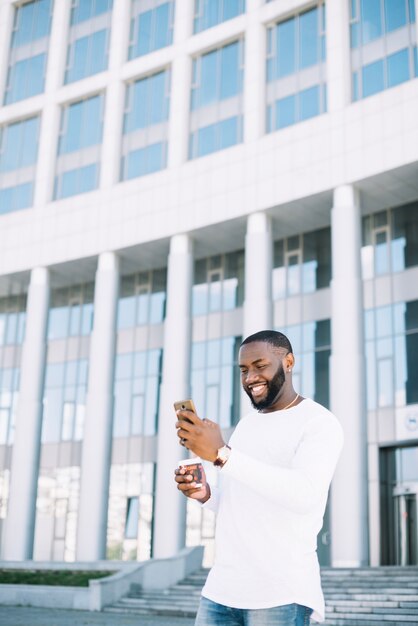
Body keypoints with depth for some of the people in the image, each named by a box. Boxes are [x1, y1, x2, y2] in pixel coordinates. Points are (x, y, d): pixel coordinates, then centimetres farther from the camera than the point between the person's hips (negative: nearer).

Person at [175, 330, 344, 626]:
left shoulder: (320, 422, -7)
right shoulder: (246, 424, 16)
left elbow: (305, 494, -25)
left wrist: (222, 453, -29)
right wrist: (205, 493, 1)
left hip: (281, 594, -6)